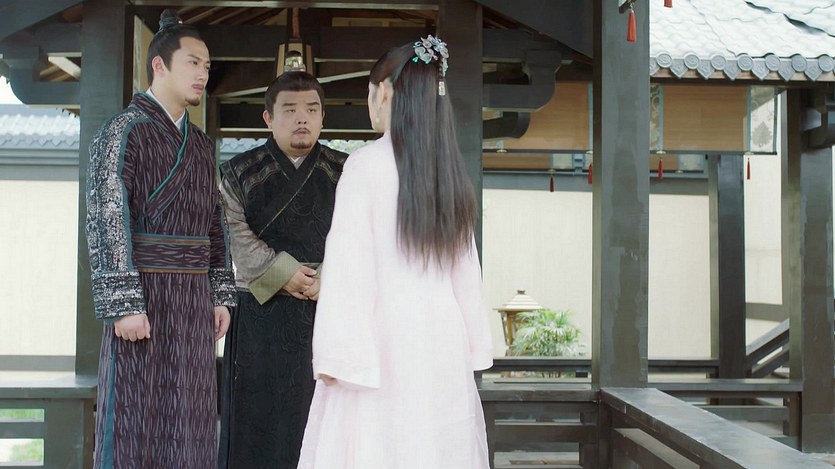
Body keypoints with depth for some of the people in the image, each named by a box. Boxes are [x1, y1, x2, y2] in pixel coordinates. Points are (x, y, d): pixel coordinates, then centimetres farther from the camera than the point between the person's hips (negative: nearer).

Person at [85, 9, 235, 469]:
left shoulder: (200, 145, 16)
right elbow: (106, 220, -12)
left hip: (195, 298, 6)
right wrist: (123, 304, -18)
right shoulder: (123, 130, -5)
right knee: (135, 418, -1)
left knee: (190, 424, 8)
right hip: (144, 293, -6)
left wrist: (221, 294, 13)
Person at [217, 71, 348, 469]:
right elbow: (236, 235, -4)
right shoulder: (240, 171, 8)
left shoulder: (342, 172, 10)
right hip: (261, 312, -1)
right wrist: (284, 276, -13)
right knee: (258, 417, 1)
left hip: (328, 309, 1)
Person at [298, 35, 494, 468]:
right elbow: (466, 268, 10)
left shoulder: (366, 165, -8)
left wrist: (336, 355, -9)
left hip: (383, 339, -5)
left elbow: (349, 267, -12)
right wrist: (470, 346, 15)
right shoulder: (450, 169, 7)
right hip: (442, 339, 5)